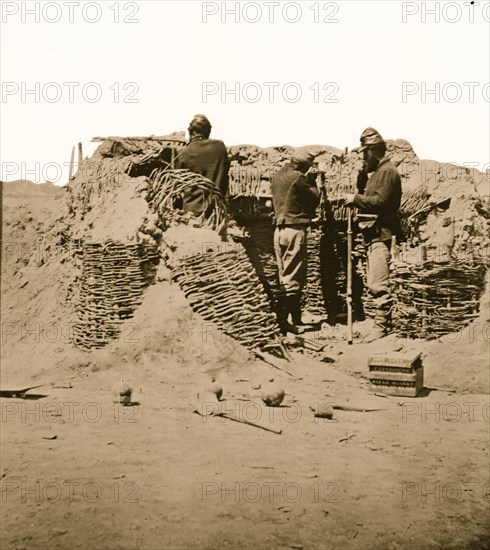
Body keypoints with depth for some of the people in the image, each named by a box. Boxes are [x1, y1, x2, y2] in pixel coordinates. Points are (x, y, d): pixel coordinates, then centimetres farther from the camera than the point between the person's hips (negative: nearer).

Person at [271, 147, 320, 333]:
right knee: (293, 279, -4)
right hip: (295, 230, -8)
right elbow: (314, 199, -5)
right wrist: (312, 183, 11)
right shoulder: (298, 177, -11)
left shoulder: (277, 176, 13)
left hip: (279, 229, 8)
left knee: (284, 278, 12)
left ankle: (295, 319, 20)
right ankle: (285, 321, -3)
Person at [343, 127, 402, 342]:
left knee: (378, 283, -12)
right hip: (373, 233, 10)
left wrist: (356, 199, -12)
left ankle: (382, 325, -9)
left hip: (381, 233, -10)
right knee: (375, 282, 12)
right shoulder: (375, 171, 22)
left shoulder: (387, 171, -9)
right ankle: (383, 320, 19)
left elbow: (381, 201, -20)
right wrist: (361, 178, 8)